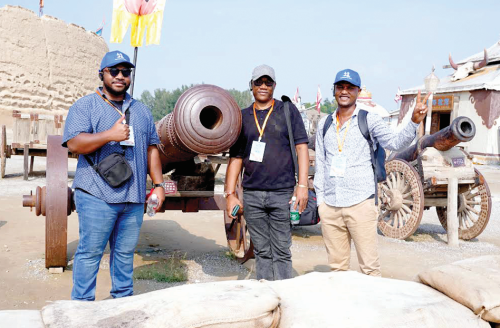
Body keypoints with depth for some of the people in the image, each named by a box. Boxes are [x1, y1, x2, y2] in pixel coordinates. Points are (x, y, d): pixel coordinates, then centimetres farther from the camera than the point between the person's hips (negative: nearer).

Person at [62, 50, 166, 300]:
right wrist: (110, 135, -19)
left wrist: (158, 184, 10)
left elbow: (151, 148, 18)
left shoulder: (141, 111, 18)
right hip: (97, 196, -4)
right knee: (90, 252, 0)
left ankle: (123, 299, 23)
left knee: (125, 252, 11)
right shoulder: (85, 106, 2)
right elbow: (73, 143, -10)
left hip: (134, 197, 5)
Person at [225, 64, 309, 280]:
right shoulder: (243, 117, 12)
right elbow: (235, 157, 13)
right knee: (262, 252, 8)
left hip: (282, 193, -2)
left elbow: (301, 147, 1)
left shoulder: (288, 111, 6)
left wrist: (302, 185, -9)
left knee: (282, 251, 1)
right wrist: (230, 194, 7)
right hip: (252, 195, 3)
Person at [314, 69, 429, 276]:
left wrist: (414, 122, -27)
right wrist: (320, 199, 12)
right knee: (336, 265, 12)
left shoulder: (369, 120, 2)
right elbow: (320, 164, 15)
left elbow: (395, 142, -11)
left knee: (369, 265, -2)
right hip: (330, 205, 4)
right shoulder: (324, 124, 13)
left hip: (360, 204, -4)